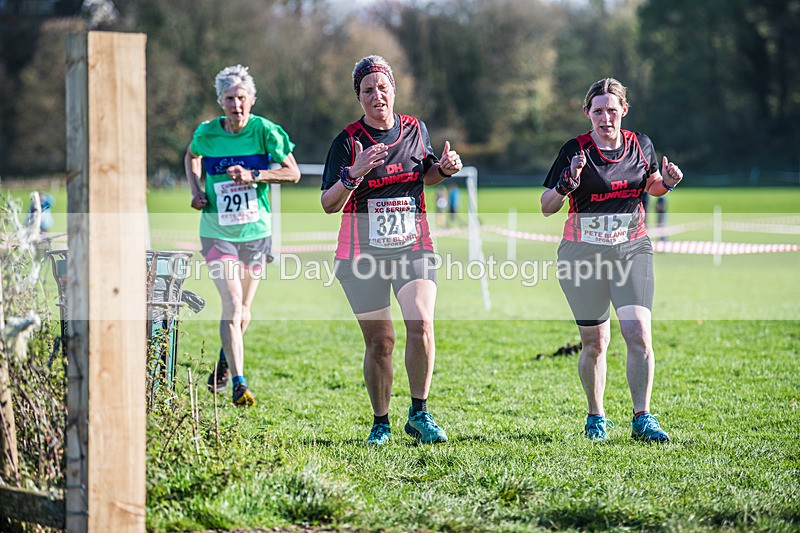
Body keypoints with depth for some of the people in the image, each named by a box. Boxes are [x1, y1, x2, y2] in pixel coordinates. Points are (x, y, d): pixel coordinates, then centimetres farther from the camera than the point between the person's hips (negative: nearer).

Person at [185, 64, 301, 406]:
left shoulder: (264, 131, -9)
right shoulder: (206, 134, -4)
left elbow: (293, 173, -7)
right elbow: (191, 156, 19)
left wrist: (253, 176, -19)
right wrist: (196, 190, 3)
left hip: (256, 231, 1)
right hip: (217, 232, -1)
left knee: (243, 311, 13)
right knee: (232, 305, -17)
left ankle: (225, 361, 44)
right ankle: (238, 384, -17)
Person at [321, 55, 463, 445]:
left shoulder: (416, 130, 5)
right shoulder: (347, 142, -6)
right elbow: (329, 204, -11)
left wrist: (445, 168, 1)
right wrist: (354, 174, -27)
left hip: (413, 248, 2)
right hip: (363, 254, -2)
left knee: (421, 324, -18)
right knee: (380, 342, 1)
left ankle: (419, 414, -4)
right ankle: (380, 423, 19)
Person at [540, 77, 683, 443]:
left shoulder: (640, 145, 3)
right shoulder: (575, 151, -8)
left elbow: (651, 186, 21)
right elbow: (546, 207, -7)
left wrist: (667, 182, -1)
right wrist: (568, 182, -25)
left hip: (632, 251, 2)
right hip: (583, 254, -2)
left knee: (638, 334, -12)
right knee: (594, 342, 6)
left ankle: (642, 419, -5)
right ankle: (596, 417, 23)